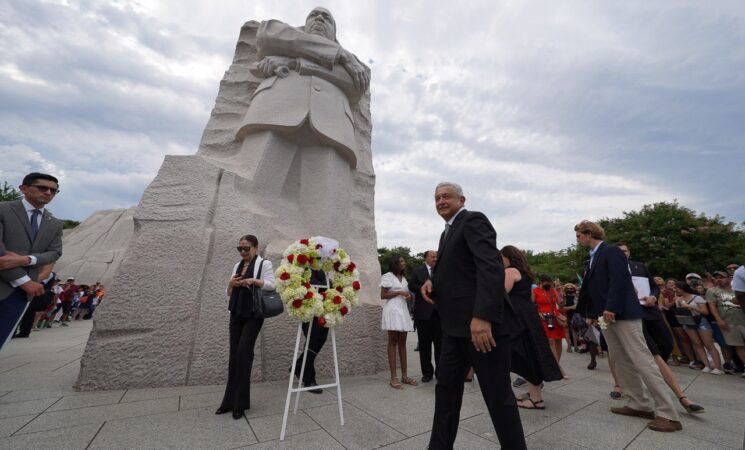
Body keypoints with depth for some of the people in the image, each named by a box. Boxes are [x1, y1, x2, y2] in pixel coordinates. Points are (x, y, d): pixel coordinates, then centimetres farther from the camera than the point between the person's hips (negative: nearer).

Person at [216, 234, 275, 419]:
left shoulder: (264, 263, -5)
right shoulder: (237, 265, 15)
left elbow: (272, 285, -13)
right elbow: (229, 293, 17)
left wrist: (254, 280, -26)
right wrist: (231, 283, -5)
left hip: (253, 315, -6)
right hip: (236, 314, 6)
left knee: (243, 352, -9)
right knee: (234, 354, 8)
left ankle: (240, 403, 6)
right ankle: (230, 401, 19)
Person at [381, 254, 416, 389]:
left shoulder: (404, 279, 20)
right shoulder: (387, 276, -3)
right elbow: (383, 295, -7)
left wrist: (409, 296, 3)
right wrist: (399, 292, -13)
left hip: (403, 311, 7)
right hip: (392, 310, -7)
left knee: (402, 343, 8)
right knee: (393, 342, -4)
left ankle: (404, 376, 14)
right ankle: (393, 378, 0)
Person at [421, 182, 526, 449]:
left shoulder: (473, 220, -8)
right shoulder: (448, 232, 19)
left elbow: (491, 267, -21)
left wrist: (483, 316, -29)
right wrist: (433, 281, 1)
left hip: (481, 322, -9)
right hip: (456, 325, 9)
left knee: (498, 394, 6)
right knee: (446, 388, 15)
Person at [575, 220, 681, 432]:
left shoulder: (611, 251, -10)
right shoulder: (593, 257, 15)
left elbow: (620, 281, -20)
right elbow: (590, 287, 17)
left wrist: (611, 308, -23)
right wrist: (591, 314, 17)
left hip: (623, 314, -9)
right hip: (607, 316, 9)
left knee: (642, 361, -4)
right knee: (621, 362, 12)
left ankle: (667, 414, 6)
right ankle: (640, 405, 20)